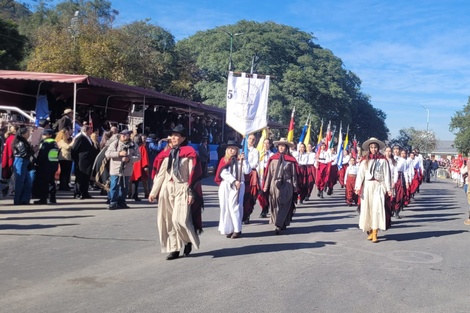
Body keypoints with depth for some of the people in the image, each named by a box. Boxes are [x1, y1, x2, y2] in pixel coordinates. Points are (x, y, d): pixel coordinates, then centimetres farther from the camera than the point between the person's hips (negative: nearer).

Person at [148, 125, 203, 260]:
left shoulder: (189, 153, -3)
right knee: (167, 220, 3)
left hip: (182, 189, -5)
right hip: (167, 189, 5)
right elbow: (160, 174, 14)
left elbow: (193, 174, -6)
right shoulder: (166, 154, 11)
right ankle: (174, 249, 11)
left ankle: (189, 240, 13)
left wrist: (191, 193, -12)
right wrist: (153, 191, 12)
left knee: (179, 219, -14)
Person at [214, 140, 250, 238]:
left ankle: (237, 230, -6)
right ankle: (228, 229, 7)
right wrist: (234, 181, -14)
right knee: (226, 207, 1)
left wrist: (243, 160, -11)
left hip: (237, 186, -2)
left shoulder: (240, 160, 5)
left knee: (234, 206, -10)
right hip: (225, 186, 2)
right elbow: (223, 173, -5)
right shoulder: (224, 160, 8)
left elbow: (247, 171, -6)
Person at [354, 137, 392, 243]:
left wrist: (389, 188, -4)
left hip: (379, 186, -2)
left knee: (377, 208, -9)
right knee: (367, 209, 3)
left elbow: (387, 175, 0)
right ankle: (370, 231, 14)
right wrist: (358, 187, -11)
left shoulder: (383, 160, 1)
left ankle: (375, 233, -9)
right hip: (367, 186, 2)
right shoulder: (365, 160, 6)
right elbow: (360, 174, -1)